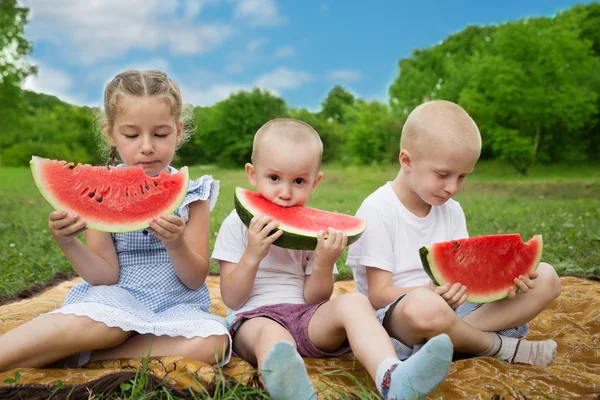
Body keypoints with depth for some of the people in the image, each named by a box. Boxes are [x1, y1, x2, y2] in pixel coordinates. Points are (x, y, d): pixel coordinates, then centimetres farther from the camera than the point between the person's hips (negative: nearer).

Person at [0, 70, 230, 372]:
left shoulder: (191, 193, -2)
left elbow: (196, 279, -5)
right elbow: (106, 276, -3)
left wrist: (176, 245, -27)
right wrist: (68, 244, -22)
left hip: (176, 306, 3)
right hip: (118, 301, -2)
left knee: (212, 343, -31)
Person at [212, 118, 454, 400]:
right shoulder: (237, 224, 1)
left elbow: (315, 300, 4)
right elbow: (232, 299, -3)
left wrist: (324, 263, -16)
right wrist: (252, 255, -19)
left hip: (306, 317, 3)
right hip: (255, 317, -2)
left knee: (354, 302, -26)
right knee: (272, 336, -38)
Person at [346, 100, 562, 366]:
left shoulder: (451, 210, 7)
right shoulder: (378, 211, -13)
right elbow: (378, 294, -16)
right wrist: (430, 292, -34)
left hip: (453, 310, 7)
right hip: (393, 317, -6)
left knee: (546, 278, -4)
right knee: (424, 307, -43)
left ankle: (463, 332, -22)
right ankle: (499, 346, -12)